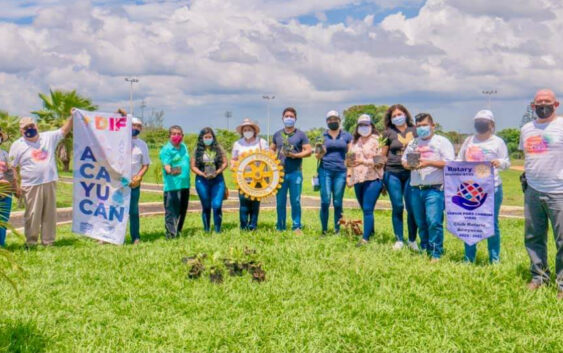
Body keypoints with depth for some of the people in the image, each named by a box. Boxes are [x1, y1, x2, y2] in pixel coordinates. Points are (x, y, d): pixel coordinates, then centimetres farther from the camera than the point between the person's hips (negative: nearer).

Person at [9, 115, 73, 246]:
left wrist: (71, 117, -4)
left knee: (50, 214, 7)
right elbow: (12, 167, 3)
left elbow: (64, 130, 11)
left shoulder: (49, 137, 10)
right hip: (31, 186, -3)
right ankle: (31, 243, 8)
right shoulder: (17, 145, 3)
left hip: (50, 183, 3)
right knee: (32, 215, -3)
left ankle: (48, 241, 17)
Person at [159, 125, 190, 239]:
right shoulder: (166, 149, -6)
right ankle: (171, 233, -4)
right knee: (171, 209, -8)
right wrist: (170, 170, -38)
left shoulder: (184, 147, 14)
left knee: (182, 210, 12)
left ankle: (178, 231, 25)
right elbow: (166, 165, -17)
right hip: (172, 185, -7)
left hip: (185, 184, 7)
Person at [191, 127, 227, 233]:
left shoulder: (218, 148, 4)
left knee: (217, 205, -11)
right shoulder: (198, 150, 2)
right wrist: (202, 174, -14)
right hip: (202, 181, 0)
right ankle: (206, 231, 18)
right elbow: (193, 166, 1)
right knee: (206, 207, 8)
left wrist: (217, 172, -12)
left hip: (217, 180, 0)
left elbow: (225, 163, 4)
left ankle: (218, 230, -2)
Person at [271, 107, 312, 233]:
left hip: (295, 172, -2)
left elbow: (308, 151, -2)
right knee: (280, 202, 5)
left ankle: (297, 227, 8)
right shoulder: (277, 135, 12)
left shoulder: (300, 134, 3)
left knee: (295, 201, -1)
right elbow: (271, 150, 21)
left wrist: (295, 155, -16)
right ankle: (280, 227, 14)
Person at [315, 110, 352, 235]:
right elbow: (318, 156, 10)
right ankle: (324, 230, 0)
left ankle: (337, 230, 7)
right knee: (325, 201, -7)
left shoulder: (347, 136, 10)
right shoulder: (322, 136, 10)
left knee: (337, 202, 0)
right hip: (325, 171, 0)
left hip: (340, 172, 0)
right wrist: (320, 153, -14)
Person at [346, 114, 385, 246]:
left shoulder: (376, 141, -3)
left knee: (368, 209, -10)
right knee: (365, 209, 11)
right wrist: (349, 175, 13)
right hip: (358, 180, 6)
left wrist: (364, 161, -17)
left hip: (372, 179, -6)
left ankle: (365, 238, -10)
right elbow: (350, 160, 23)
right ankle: (371, 232, 23)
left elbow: (381, 161, -9)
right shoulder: (354, 142, 17)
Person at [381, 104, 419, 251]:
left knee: (411, 207, -2)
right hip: (393, 173, 0)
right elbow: (383, 155, 10)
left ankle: (412, 240, 11)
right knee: (397, 207, 3)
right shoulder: (388, 133, 8)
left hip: (411, 173, 0)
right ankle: (399, 240, 13)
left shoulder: (415, 131, 8)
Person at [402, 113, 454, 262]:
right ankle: (425, 250, 21)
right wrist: (409, 165, -3)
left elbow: (450, 163, -8)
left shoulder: (442, 142, 2)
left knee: (434, 222, -13)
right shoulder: (413, 143, 20)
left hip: (435, 189, -6)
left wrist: (429, 163, -17)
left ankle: (436, 254, -7)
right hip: (416, 189, 6)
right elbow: (404, 160, 20)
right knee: (421, 223, 9)